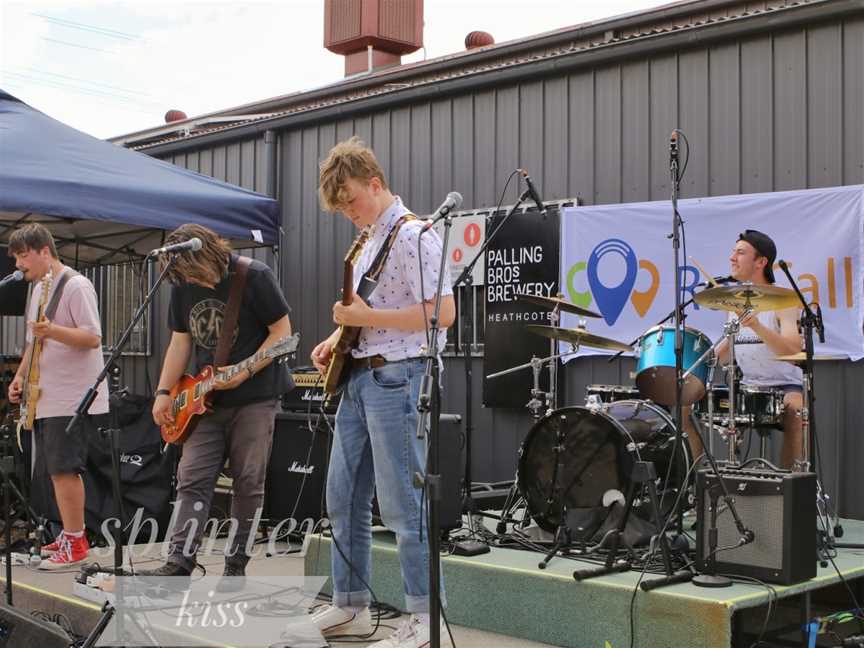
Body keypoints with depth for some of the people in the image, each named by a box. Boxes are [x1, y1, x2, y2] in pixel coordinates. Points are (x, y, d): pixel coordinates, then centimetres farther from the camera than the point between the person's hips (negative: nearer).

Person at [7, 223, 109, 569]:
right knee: (57, 470, 12)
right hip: (46, 398, 9)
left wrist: (52, 331, -31)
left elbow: (93, 338, -18)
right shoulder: (38, 289, 17)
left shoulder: (76, 286, -12)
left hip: (73, 400, -9)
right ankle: (70, 535, 22)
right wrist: (20, 375, 13)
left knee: (64, 469, -10)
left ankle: (75, 544, -3)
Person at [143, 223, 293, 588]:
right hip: (205, 400, 5)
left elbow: (282, 332, -10)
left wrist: (244, 372, -19)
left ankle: (236, 566, 9)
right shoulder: (183, 286, 5)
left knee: (248, 483, 0)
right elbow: (180, 342, 13)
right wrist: (164, 392, 3)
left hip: (255, 397, -5)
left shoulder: (254, 277, -12)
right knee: (192, 479, -2)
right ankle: (179, 562, -2)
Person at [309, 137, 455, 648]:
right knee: (343, 499, 13)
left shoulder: (414, 235, -12)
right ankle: (351, 606, 24)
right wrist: (338, 338, 11)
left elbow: (442, 312, -21)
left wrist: (367, 317, -20)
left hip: (396, 379, -10)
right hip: (357, 377, 10)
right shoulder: (367, 240, 17)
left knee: (403, 505, -6)